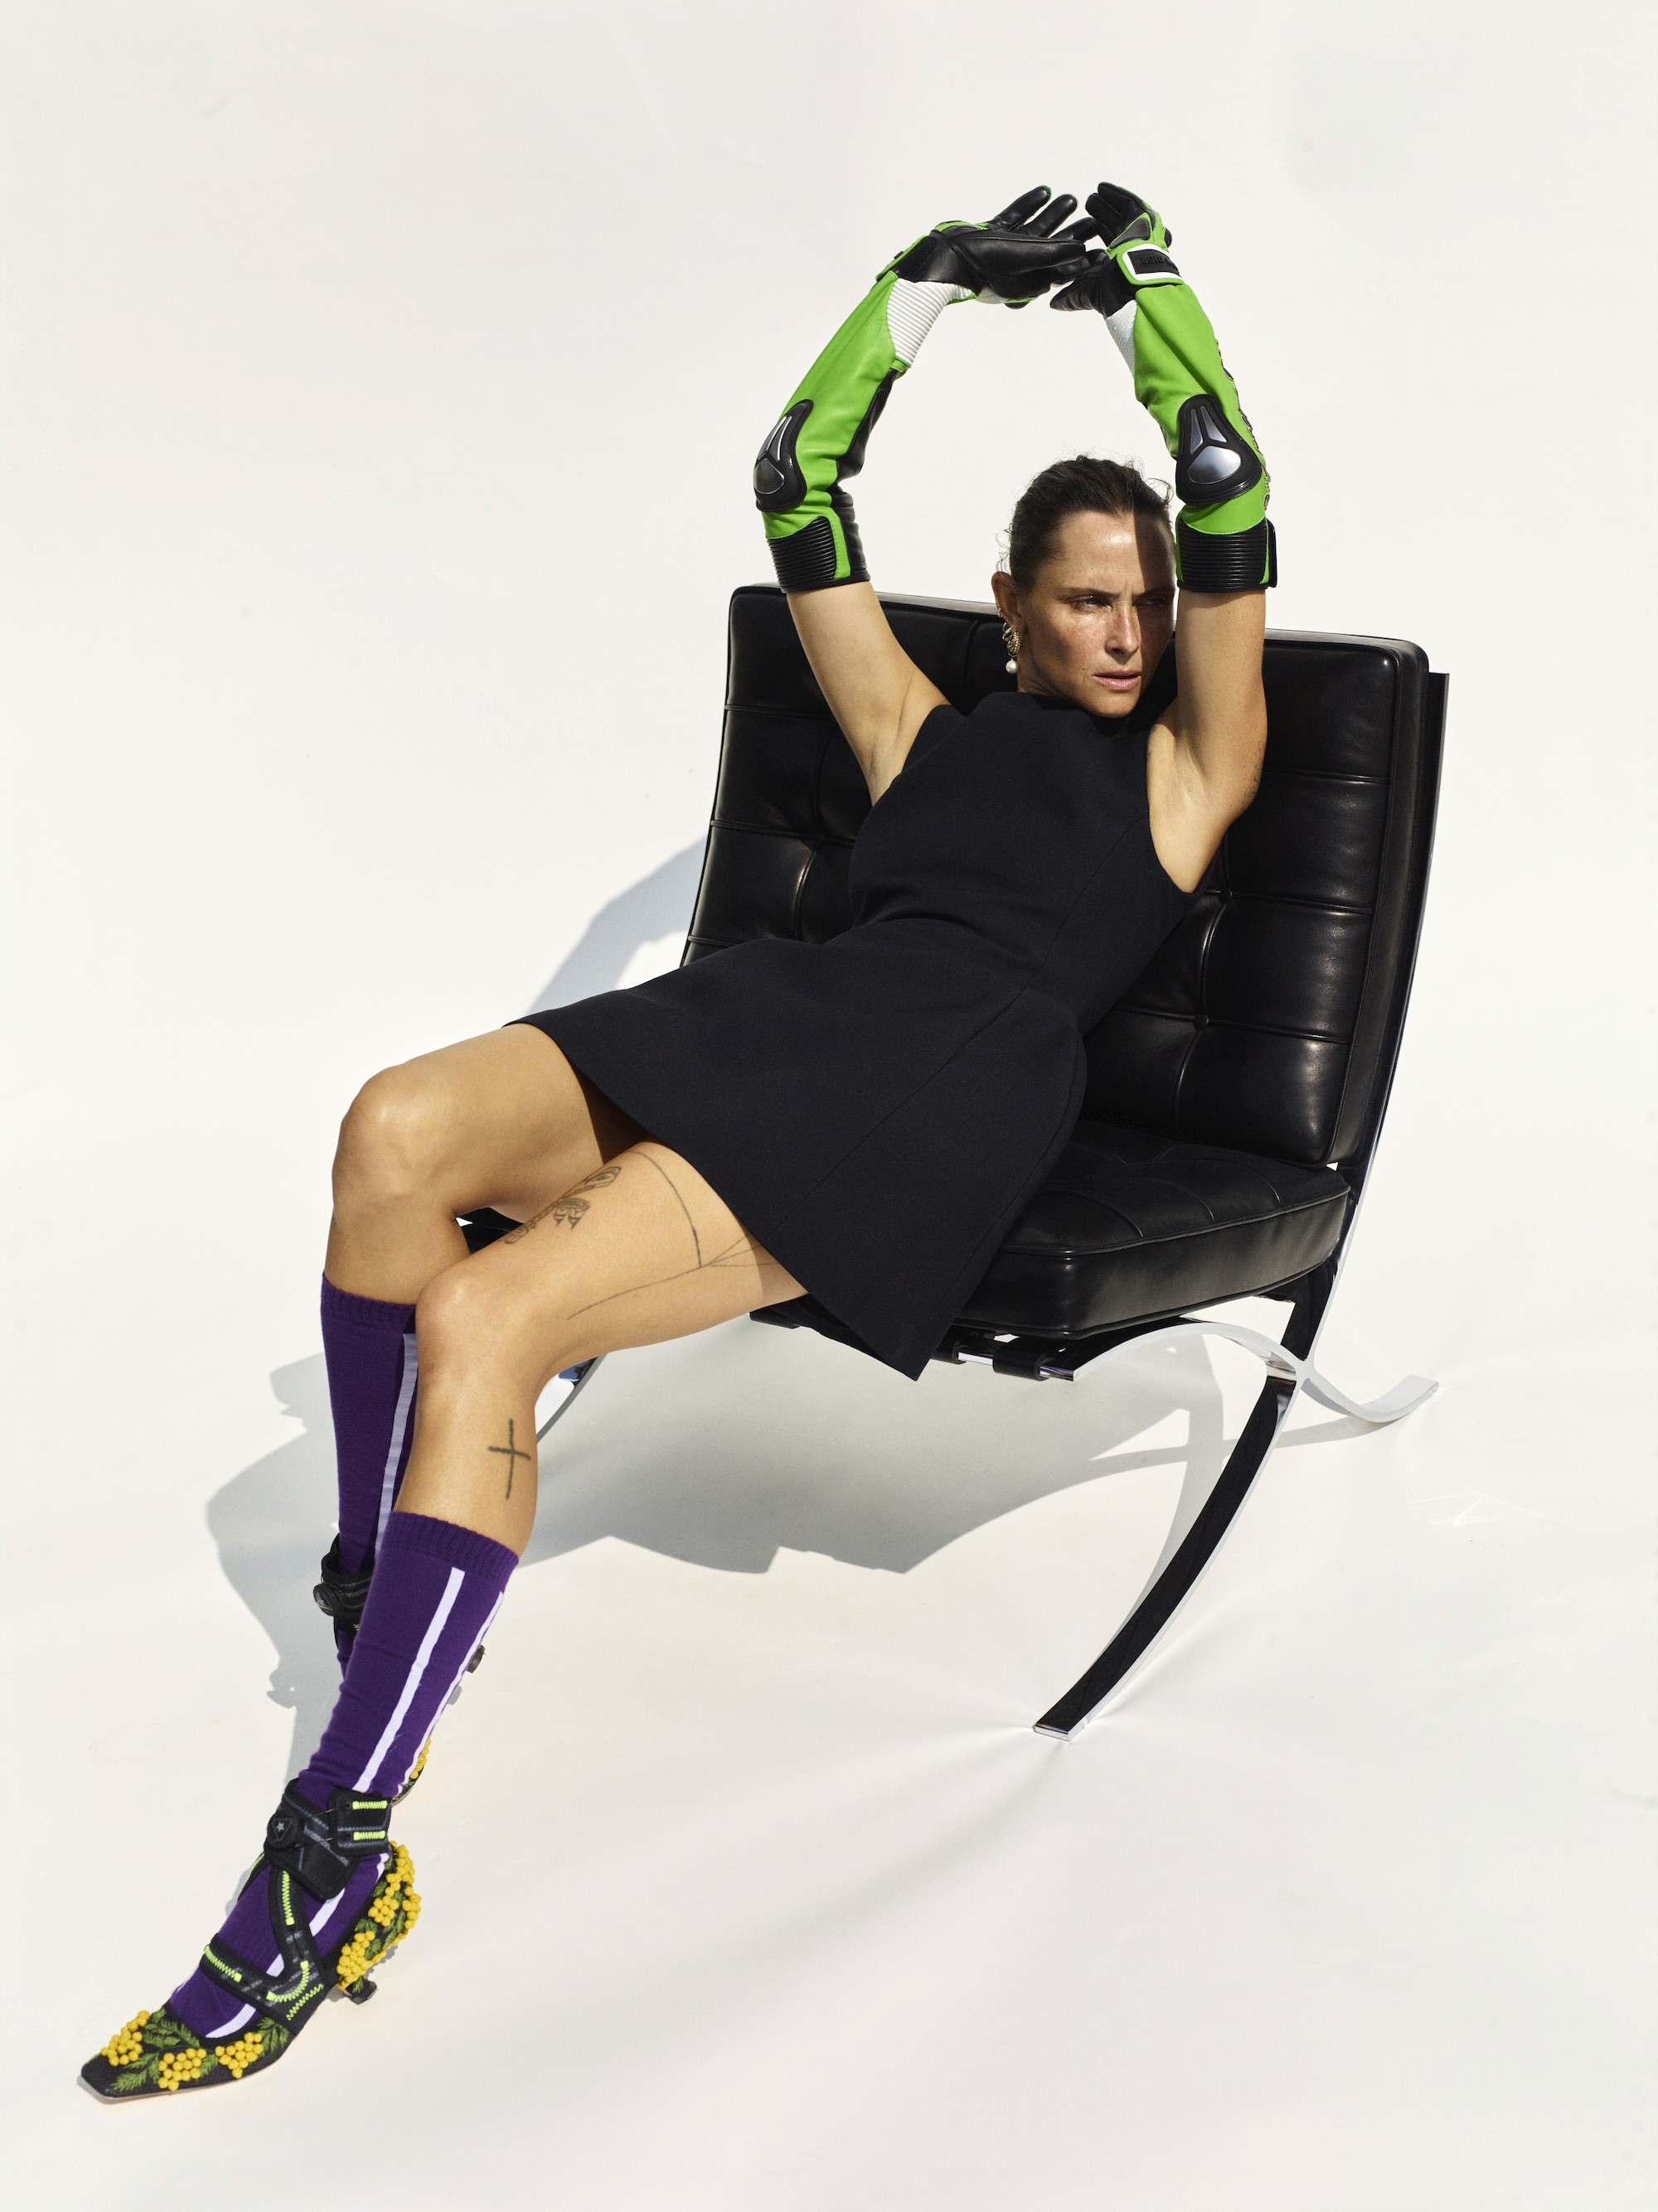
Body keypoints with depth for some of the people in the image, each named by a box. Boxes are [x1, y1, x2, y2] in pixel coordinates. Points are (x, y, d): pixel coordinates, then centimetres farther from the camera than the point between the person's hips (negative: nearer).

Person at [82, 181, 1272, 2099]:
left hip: (959, 1083, -6)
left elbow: (1232, 525, 7)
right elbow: (802, 495, 30)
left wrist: (1150, 297, 12)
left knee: (490, 1319, -28)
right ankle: (382, 1594, -9)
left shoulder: (1189, 764, 18)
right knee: (399, 1130, -26)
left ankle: (328, 1873, -26)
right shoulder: (926, 727, 29)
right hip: (786, 1007, 6)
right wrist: (919, 289, 29)